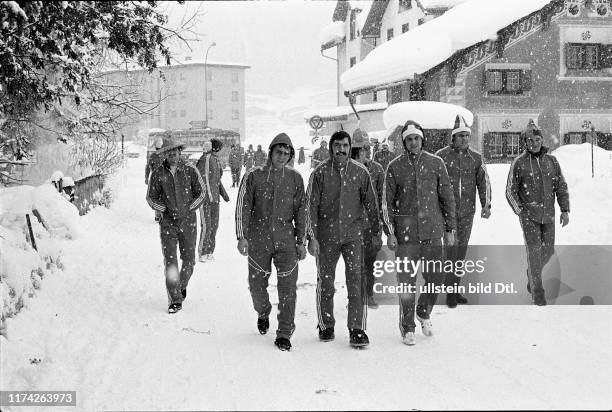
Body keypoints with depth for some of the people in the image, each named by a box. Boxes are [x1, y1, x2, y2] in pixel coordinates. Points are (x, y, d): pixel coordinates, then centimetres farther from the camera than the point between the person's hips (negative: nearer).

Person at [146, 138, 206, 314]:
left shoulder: (190, 170, -2)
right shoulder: (157, 174, -2)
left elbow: (201, 191, 6)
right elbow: (151, 197, 7)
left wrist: (188, 209, -2)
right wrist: (166, 210, -4)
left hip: (188, 221, 1)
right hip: (168, 222, -1)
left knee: (189, 260, 7)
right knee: (170, 261, -7)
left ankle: (182, 285, 36)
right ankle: (175, 300, -3)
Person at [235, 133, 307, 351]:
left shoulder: (295, 179, 6)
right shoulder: (254, 176, 0)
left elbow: (301, 211, 10)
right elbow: (243, 207, 0)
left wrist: (301, 241, 8)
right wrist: (242, 236, -7)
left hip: (286, 241, 1)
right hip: (258, 241, 0)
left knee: (287, 287, -5)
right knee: (257, 285, 10)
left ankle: (284, 333, 3)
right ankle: (263, 313, 41)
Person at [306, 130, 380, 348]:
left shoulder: (360, 172, 2)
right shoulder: (320, 173, -1)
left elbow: (370, 203, 9)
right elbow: (311, 206, -1)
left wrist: (376, 230, 10)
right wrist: (312, 236, -6)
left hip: (353, 234, 0)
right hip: (326, 235, 0)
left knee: (356, 282, -7)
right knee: (325, 283, 8)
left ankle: (357, 330, -1)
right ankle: (326, 326, 24)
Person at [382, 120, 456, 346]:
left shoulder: (435, 163, 6)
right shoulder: (395, 167, 2)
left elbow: (447, 197, 9)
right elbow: (387, 202, 4)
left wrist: (450, 229, 6)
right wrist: (390, 233, -3)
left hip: (432, 231, 2)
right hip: (405, 234, -1)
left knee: (436, 278, 4)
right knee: (407, 282, 0)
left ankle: (424, 313, 32)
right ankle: (407, 328, 13)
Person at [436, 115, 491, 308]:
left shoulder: (475, 158, 7)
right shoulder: (442, 156, -3)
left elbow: (483, 182, 6)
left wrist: (486, 204, -5)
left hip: (467, 212, 4)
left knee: (461, 251, 10)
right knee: (450, 250, -8)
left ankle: (455, 289, 21)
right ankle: (450, 292, -1)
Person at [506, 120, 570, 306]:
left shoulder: (551, 161, 4)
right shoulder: (519, 163, -5)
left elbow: (561, 186, 6)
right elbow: (510, 191, -1)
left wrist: (565, 210, -4)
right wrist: (521, 212, -7)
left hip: (548, 214, 4)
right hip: (528, 214, -4)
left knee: (548, 251, 10)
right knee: (534, 250, -10)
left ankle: (532, 273, 39)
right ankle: (537, 291, -2)